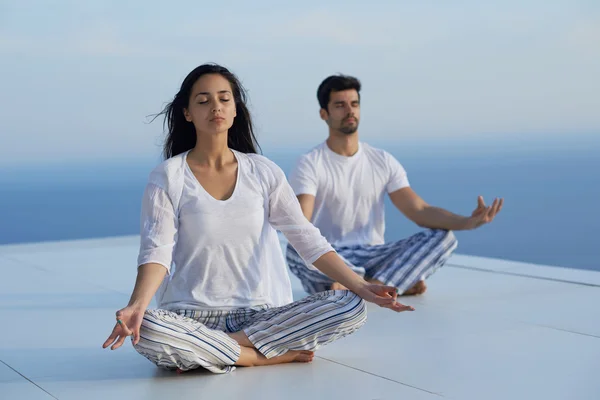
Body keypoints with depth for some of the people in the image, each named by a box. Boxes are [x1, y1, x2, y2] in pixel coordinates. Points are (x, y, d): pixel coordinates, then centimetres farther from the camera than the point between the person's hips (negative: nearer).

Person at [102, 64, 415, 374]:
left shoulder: (263, 172, 6)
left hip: (261, 313, 4)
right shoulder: (167, 177, -1)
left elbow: (308, 239, 5)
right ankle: (272, 355, -19)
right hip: (193, 315, -3)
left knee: (351, 308, -20)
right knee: (146, 331, -37)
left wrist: (360, 286, -7)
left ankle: (206, 350, -16)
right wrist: (137, 306, -30)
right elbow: (156, 251, -10)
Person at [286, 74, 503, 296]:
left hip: (373, 256, 3)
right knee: (295, 250, -38)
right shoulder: (309, 165, -6)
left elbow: (420, 211, -3)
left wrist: (468, 221, -21)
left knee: (443, 236, -16)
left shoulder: (383, 161, 7)